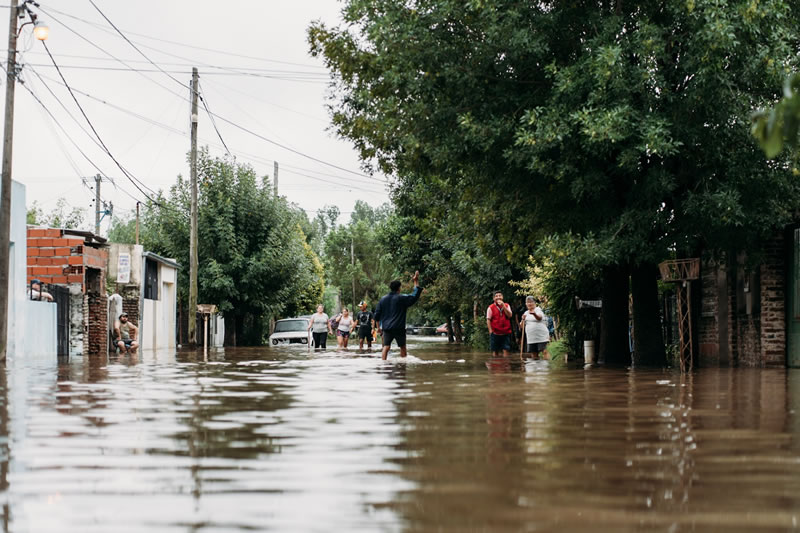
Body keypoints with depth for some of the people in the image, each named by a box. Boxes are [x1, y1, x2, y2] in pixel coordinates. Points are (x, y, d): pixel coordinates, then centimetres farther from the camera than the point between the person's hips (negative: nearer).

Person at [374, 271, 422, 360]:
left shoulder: (383, 299, 9)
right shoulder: (402, 298, -5)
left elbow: (377, 315, 10)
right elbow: (415, 296, -2)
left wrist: (378, 327, 18)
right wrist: (416, 281, 3)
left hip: (386, 328, 3)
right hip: (399, 328, -3)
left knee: (386, 346, -1)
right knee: (402, 347, 8)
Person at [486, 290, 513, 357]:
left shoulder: (506, 306, 8)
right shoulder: (491, 307, 0)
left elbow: (509, 315, -7)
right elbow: (488, 320, -2)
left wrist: (503, 306, -13)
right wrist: (490, 331, -9)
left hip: (506, 332, 1)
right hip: (495, 333, -1)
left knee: (506, 350, -6)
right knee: (495, 351, 4)